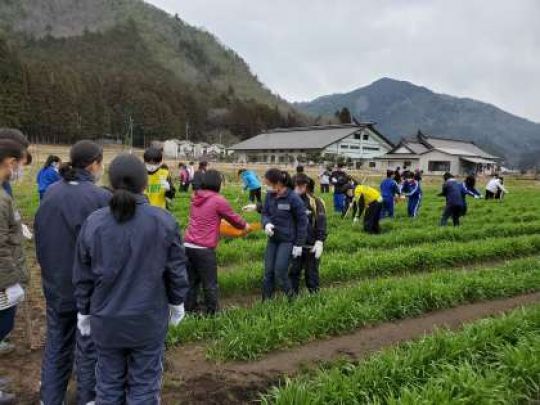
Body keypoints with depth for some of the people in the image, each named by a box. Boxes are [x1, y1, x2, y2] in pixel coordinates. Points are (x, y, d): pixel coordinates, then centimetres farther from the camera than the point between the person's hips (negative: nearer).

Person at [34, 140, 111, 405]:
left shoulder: (51, 192, -1)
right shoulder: (101, 197, -20)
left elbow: (39, 234, 9)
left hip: (55, 283, 5)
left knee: (56, 344, 19)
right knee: (88, 346, 11)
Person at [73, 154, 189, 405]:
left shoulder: (93, 223, -8)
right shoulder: (164, 221, -13)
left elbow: (82, 276, 1)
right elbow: (177, 269, -5)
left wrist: (84, 312, 15)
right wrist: (177, 303, 11)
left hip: (106, 320, 2)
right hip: (149, 319, -1)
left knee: (109, 384, 18)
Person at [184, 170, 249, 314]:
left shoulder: (195, 198, 8)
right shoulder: (218, 200, -10)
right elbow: (233, 217, 3)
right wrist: (245, 225, 21)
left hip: (188, 245, 6)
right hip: (204, 248, -6)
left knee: (192, 280, 16)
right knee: (210, 284, 6)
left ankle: (189, 309, 24)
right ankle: (212, 312, 15)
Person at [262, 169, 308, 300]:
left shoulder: (293, 198, -18)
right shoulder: (269, 195, -3)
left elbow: (302, 221, -11)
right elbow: (265, 213, 8)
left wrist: (299, 244, -9)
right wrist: (266, 223, -17)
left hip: (288, 240, -5)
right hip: (272, 239, 5)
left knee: (280, 273, -6)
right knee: (268, 272, 7)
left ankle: (291, 299, 18)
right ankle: (266, 301, 22)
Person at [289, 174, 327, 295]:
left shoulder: (315, 202, -11)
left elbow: (321, 223, -13)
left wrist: (319, 242, -19)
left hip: (311, 246, -4)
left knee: (311, 273, 8)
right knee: (293, 271, 11)